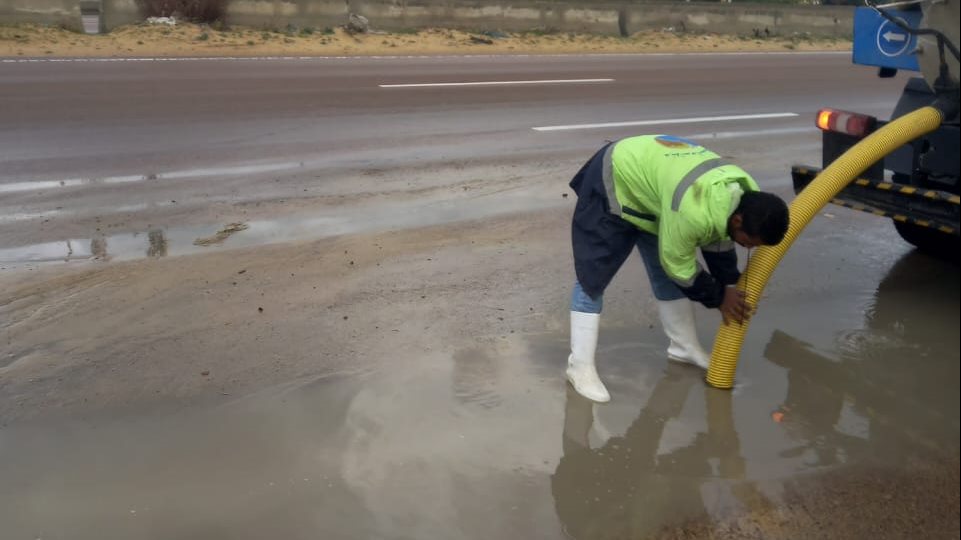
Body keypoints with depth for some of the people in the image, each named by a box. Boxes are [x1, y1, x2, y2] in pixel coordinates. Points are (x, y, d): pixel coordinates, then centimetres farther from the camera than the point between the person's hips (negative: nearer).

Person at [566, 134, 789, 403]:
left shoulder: (747, 194, -12)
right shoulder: (693, 211, -40)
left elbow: (719, 245, 6)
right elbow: (679, 267, -22)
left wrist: (730, 287, 1)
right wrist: (719, 297, -10)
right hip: (613, 183, -8)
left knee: (665, 274, 13)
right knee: (593, 277, -9)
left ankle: (685, 347, 29)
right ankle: (581, 366, -2)